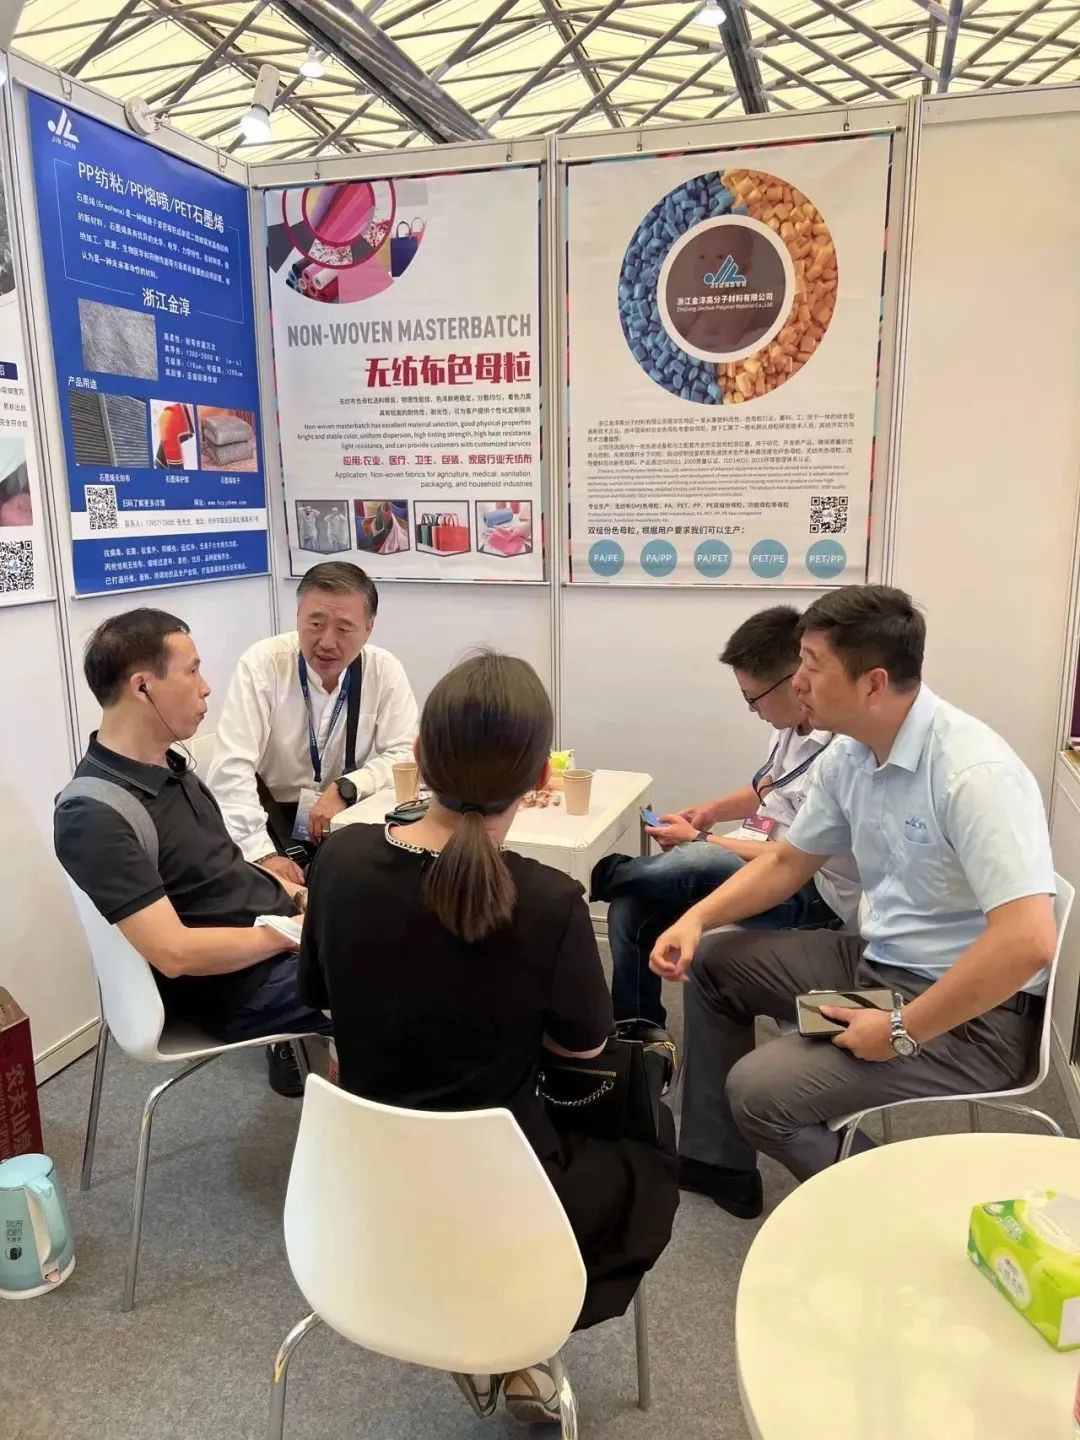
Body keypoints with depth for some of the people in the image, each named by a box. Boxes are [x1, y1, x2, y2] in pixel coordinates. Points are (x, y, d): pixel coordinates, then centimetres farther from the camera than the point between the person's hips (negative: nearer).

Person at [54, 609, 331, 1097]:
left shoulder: (168, 764, 5)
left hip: (282, 932, 9)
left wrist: (297, 895, 1)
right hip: (241, 984, -9)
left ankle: (304, 1039, 25)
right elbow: (175, 953, -26)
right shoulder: (96, 815, -23)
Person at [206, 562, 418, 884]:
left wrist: (346, 788, -22)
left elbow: (406, 756, -5)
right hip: (272, 819, -2)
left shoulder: (385, 671, -6)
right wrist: (262, 854, -30)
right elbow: (232, 772, -20)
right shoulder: (261, 665, -14)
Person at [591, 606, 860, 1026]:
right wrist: (711, 811, 3)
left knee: (686, 865, -32)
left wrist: (698, 840, -15)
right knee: (630, 909, -9)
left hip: (811, 892, -8)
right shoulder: (794, 720, 1)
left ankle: (595, 876, 1)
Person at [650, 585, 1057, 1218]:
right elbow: (788, 861, 11)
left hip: (974, 1015, -9)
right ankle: (717, 1161, 24)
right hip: (878, 964, 9)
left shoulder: (974, 772, -27)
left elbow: (1027, 942, -33)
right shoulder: (849, 755, -1)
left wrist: (901, 1033, -25)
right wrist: (697, 918, -3)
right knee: (712, 961, 12)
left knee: (759, 1089, -19)